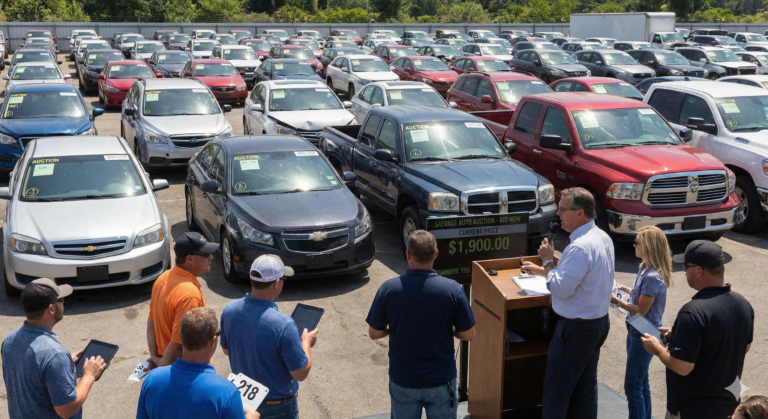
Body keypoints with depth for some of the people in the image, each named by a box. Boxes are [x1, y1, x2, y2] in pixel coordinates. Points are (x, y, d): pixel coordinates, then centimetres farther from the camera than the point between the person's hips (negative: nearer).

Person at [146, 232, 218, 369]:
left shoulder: (164, 277, -4)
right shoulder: (190, 294, -30)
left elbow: (151, 323, 4)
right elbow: (178, 344, -29)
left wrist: (154, 357, 7)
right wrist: (162, 365, -12)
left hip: (165, 361, 8)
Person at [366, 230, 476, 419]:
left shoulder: (388, 289, -15)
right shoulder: (452, 289, -17)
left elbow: (374, 333, -5)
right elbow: (468, 335, -9)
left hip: (403, 381, 1)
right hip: (441, 380, 0)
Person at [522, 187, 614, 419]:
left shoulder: (580, 247, -27)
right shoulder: (603, 237, 4)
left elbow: (560, 289, -25)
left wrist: (547, 261, -12)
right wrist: (543, 270, 13)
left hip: (577, 328, -10)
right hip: (599, 322, 10)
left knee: (556, 390, 2)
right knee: (587, 385, 19)